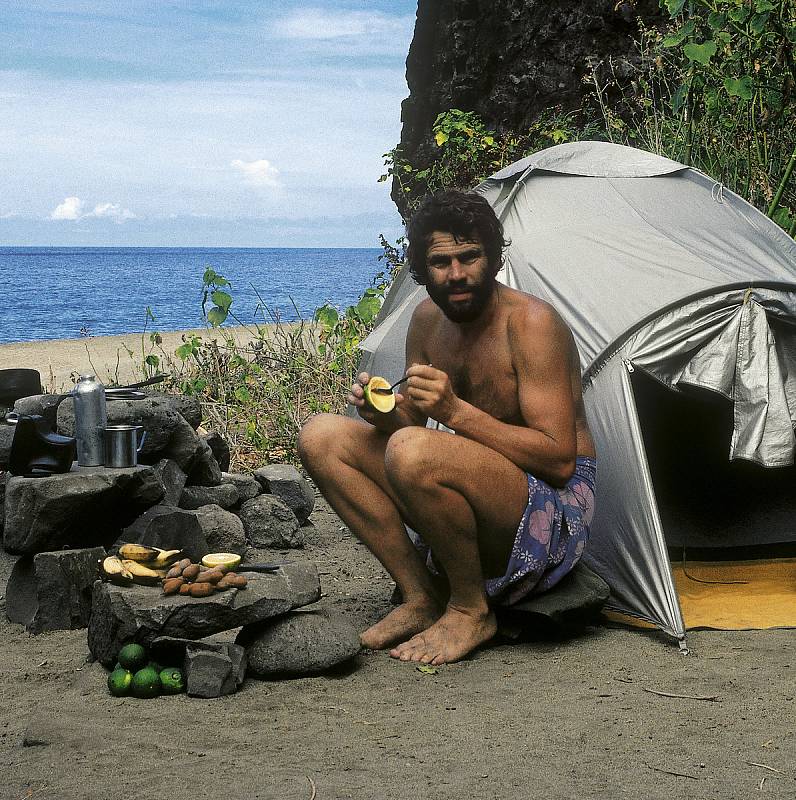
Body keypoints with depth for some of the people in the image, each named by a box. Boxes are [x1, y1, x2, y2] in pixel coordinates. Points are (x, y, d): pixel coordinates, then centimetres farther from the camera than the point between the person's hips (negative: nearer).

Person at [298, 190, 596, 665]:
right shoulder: (428, 320, 5)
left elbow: (560, 460, -22)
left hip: (553, 515, -8)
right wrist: (386, 414, -11)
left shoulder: (531, 323, -17)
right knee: (322, 438, -1)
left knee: (413, 452, -35)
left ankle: (471, 611, -12)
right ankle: (421, 599, -2)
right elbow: (413, 420, 14)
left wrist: (457, 411, -28)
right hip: (480, 498, 8)